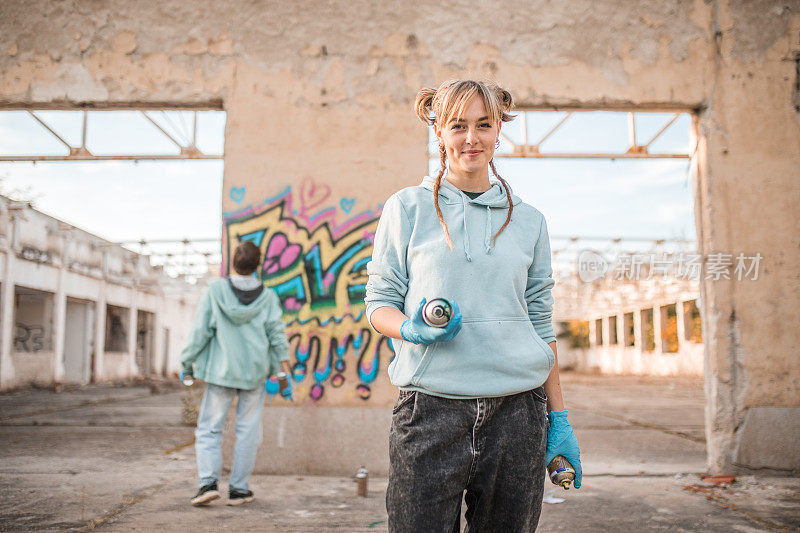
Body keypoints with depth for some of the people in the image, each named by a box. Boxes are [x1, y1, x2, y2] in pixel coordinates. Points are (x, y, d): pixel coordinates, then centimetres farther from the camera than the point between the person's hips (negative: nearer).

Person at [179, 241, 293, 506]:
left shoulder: (215, 290, -5)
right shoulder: (268, 296, -1)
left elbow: (200, 331, -5)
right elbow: (277, 335, -3)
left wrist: (187, 363, 5)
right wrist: (286, 372, 2)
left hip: (221, 370, -1)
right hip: (255, 370, 1)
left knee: (209, 428, 8)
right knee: (248, 431, 8)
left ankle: (208, 482, -6)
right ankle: (239, 489, 12)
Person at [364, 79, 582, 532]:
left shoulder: (529, 221, 11)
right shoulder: (406, 208, 5)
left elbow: (542, 326, 13)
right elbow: (379, 303, 6)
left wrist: (560, 420, 11)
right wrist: (412, 329, -16)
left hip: (517, 412, 2)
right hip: (429, 410, -2)